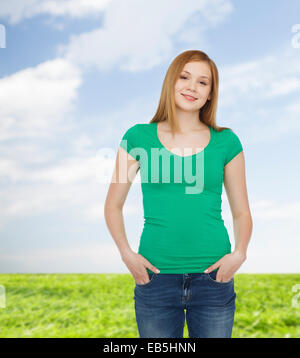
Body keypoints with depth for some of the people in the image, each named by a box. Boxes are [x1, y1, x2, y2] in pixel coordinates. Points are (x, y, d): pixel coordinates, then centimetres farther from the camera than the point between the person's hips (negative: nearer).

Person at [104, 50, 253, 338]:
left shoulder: (226, 142, 3)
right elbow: (113, 205, 7)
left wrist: (239, 253, -8)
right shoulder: (139, 137, 2)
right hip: (156, 276, 0)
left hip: (213, 278, 1)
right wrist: (126, 253, -6)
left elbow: (242, 212, 9)